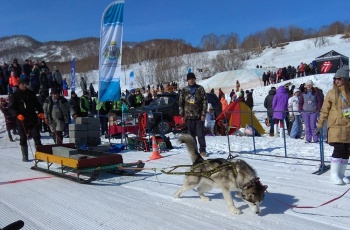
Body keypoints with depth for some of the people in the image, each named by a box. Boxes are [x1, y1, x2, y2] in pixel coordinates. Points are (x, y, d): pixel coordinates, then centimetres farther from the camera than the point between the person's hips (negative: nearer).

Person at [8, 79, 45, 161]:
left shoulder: (31, 94, 12)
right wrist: (17, 115, -18)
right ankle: (25, 157, 15)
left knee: (37, 137, -4)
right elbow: (11, 108, -1)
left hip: (33, 119, 2)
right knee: (23, 138, 6)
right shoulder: (15, 95, 3)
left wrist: (40, 112, -1)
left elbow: (37, 104, 16)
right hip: (22, 120, -1)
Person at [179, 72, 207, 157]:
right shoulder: (183, 90, 5)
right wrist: (182, 115, 3)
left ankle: (202, 150, 9)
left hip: (199, 116, -2)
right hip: (189, 116, 2)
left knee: (201, 134, -1)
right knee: (191, 135, 7)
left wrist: (203, 114, -7)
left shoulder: (200, 88, 0)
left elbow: (205, 101, -2)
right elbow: (180, 103, 9)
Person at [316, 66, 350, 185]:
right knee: (339, 149, -11)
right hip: (336, 126, -4)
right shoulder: (331, 93, 1)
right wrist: (320, 124, -1)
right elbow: (324, 110, 2)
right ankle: (334, 174, 0)